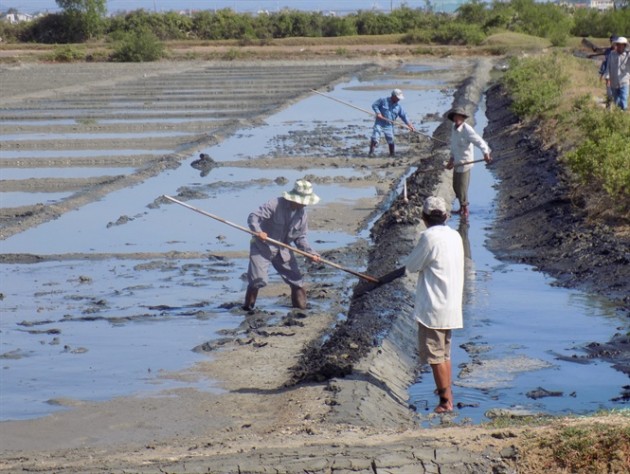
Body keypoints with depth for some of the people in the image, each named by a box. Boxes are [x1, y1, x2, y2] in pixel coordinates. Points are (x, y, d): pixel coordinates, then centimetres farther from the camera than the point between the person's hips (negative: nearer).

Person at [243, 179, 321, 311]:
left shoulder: (302, 213, -4)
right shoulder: (275, 204, -23)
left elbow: (300, 237, 5)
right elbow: (253, 217, -24)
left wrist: (311, 253, -10)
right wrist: (258, 231, -44)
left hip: (283, 250, 6)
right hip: (262, 247, -6)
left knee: (296, 279, 5)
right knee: (258, 279, -15)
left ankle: (301, 307, 22)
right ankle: (248, 307, 4)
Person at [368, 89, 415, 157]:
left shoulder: (398, 106, 3)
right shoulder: (383, 100, -6)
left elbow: (404, 115, 2)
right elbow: (374, 105, -2)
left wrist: (409, 125, -7)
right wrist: (378, 112, -18)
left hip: (389, 125, 3)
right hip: (379, 123, -3)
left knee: (391, 141, 3)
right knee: (375, 138, -13)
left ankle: (392, 154, 18)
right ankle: (371, 152, -8)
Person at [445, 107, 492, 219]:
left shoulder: (467, 130, -22)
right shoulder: (454, 128, 4)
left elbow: (479, 141, -31)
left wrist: (486, 153, -47)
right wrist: (451, 160, 14)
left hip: (464, 163, -9)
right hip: (457, 162, 9)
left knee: (462, 188, 0)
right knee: (456, 186, 19)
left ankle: (465, 211, 16)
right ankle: (462, 208, 35)